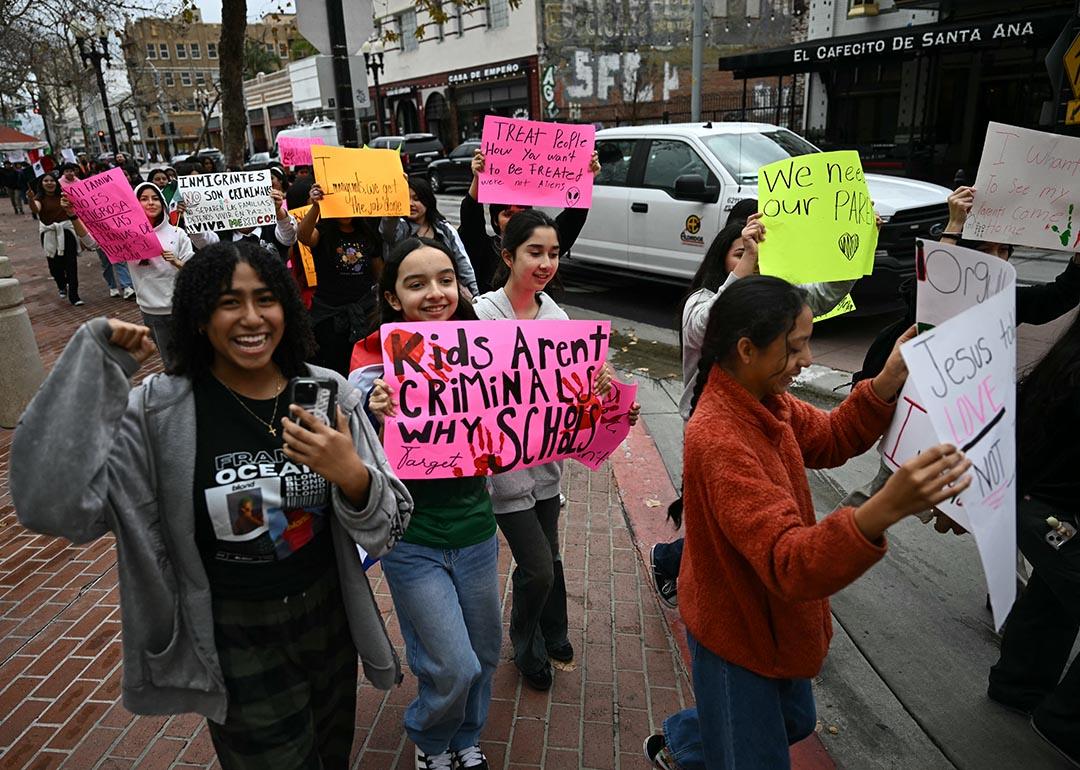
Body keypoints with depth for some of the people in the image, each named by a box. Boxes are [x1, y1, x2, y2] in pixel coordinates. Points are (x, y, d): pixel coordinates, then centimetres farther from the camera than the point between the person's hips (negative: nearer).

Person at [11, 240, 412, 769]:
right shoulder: (159, 410, -15)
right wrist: (99, 364, -25)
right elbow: (53, 503, -28)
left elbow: (387, 529, -7)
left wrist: (353, 477, -30)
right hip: (235, 642, -3)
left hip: (329, 619, 3)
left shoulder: (328, 392, -10)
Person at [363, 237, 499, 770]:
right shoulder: (377, 364, -16)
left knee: (484, 653, 21)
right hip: (413, 539, -4)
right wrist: (374, 413, -40)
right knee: (453, 667, 4)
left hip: (475, 529, 4)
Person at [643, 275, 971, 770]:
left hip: (773, 616, 9)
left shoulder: (765, 400, -7)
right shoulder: (718, 441, -35)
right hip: (736, 631, -9)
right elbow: (789, 564, -40)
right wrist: (885, 509, -54)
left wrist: (888, 382, -12)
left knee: (793, 721, 30)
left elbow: (831, 438, 5)